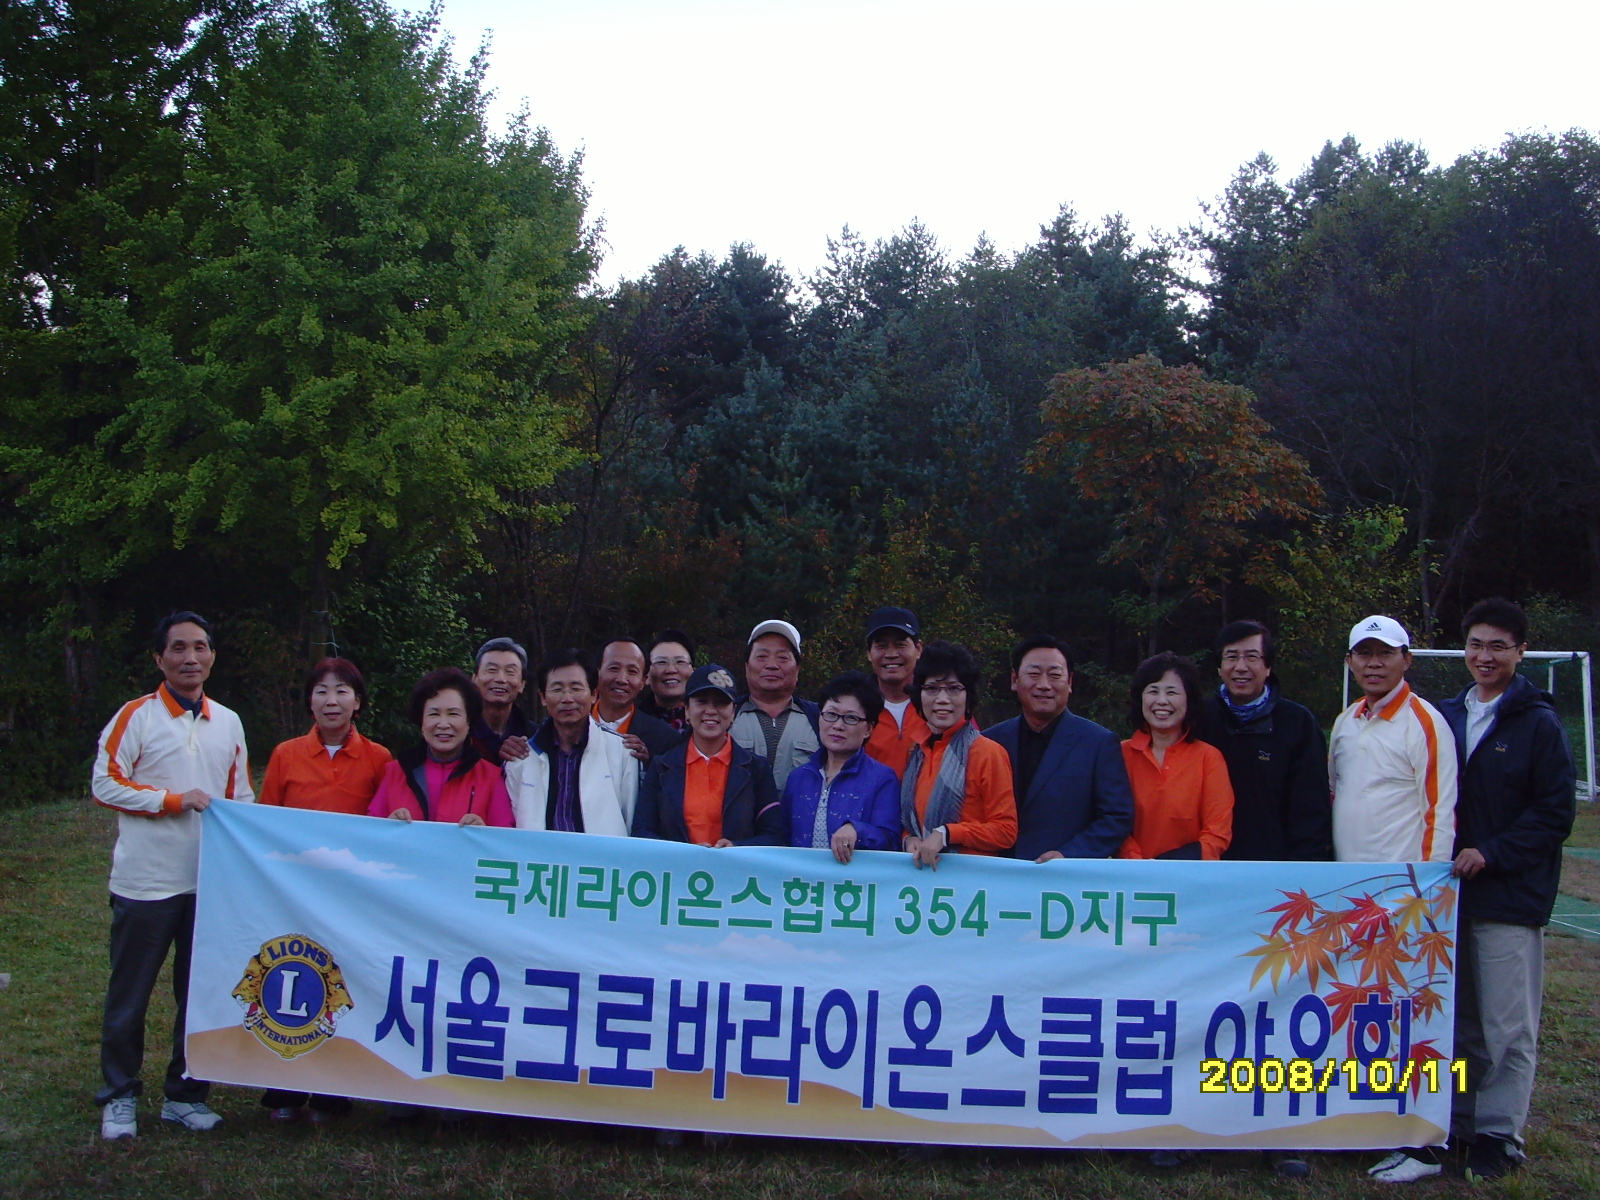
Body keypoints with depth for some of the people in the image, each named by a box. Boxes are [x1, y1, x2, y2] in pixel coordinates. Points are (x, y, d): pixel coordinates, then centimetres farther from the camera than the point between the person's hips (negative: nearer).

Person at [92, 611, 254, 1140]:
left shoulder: (228, 722, 11)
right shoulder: (136, 716, -3)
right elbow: (105, 784, -8)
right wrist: (174, 800, -14)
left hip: (210, 881, 4)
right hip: (146, 882, -4)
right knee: (129, 995, 5)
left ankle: (185, 1094, 22)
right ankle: (120, 1097, 20)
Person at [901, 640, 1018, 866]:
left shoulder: (988, 753, -5)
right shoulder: (916, 753, 12)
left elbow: (1006, 831, -5)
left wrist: (946, 834, -13)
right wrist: (909, 840, 0)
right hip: (921, 870, 5)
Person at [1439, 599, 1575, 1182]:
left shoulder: (1538, 724, -6)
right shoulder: (1448, 716, 9)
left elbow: (1556, 812, -8)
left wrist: (1491, 854, -16)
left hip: (1511, 895, -5)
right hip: (1449, 892, 5)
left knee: (1509, 1025, 1)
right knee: (1457, 1019, 13)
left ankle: (1499, 1134, 12)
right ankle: (1457, 1120, 24)